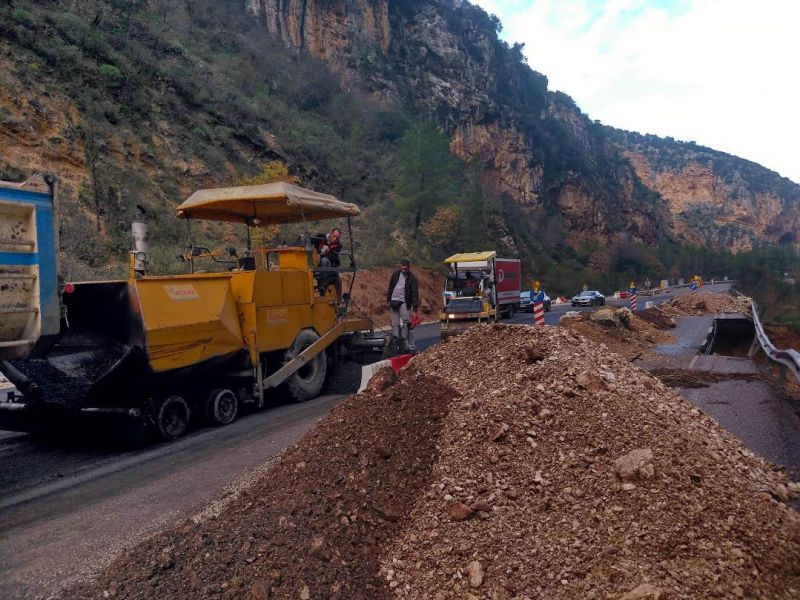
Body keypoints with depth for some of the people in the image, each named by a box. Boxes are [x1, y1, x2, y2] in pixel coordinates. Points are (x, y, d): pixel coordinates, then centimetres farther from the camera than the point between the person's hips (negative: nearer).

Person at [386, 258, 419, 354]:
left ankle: (411, 347, -13)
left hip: (404, 303, -4)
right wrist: (388, 299, 13)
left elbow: (415, 294, -11)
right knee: (395, 325, 6)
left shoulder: (412, 278, -7)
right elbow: (390, 287, 17)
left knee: (407, 325, -15)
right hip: (393, 302, 4)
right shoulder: (396, 274, 7)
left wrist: (414, 310, -17)